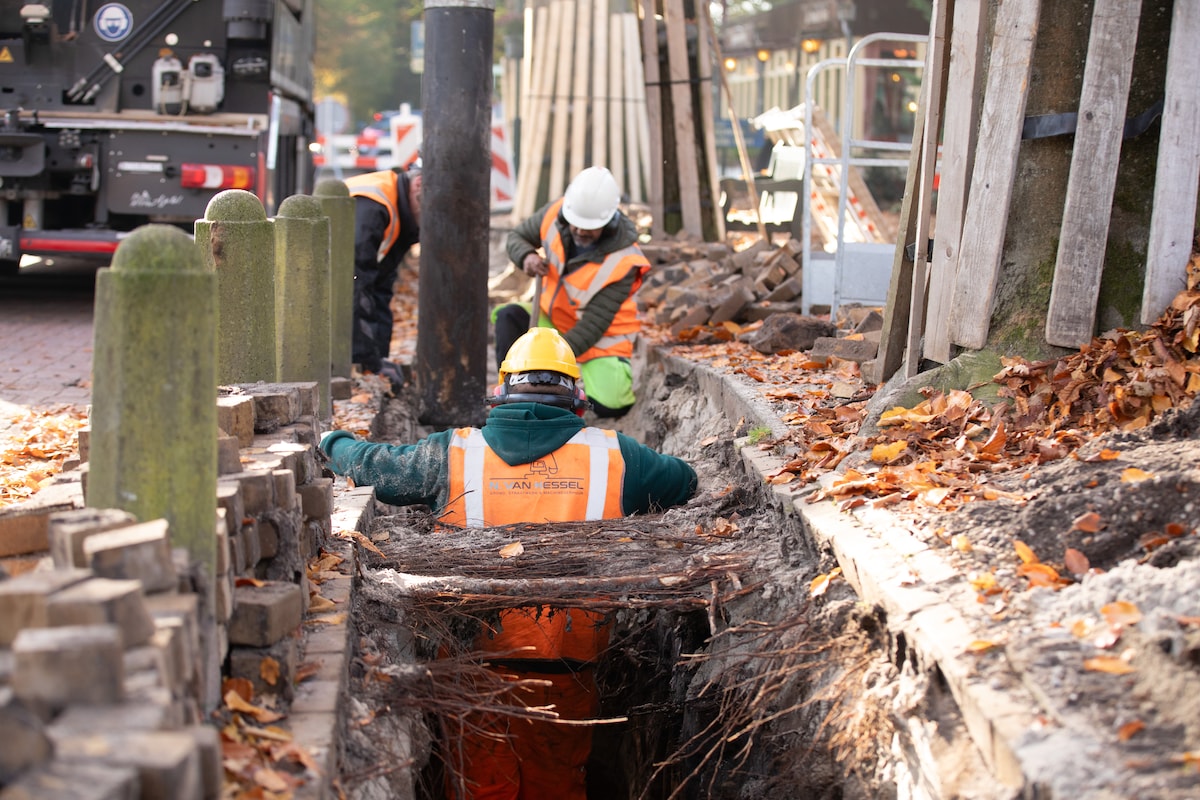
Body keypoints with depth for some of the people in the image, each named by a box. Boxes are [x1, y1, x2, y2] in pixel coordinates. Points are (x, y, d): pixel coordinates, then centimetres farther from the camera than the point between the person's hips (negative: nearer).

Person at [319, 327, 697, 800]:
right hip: (565, 675, 1)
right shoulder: (612, 455, -3)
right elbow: (683, 482, 14)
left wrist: (334, 441, 31)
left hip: (478, 666, 0)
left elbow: (369, 466, 9)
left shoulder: (453, 455, -4)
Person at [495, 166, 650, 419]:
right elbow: (517, 237, 2)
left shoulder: (622, 262, -29)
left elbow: (593, 326, -29)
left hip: (602, 339, -4)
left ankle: (612, 378, 12)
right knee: (509, 317, -24)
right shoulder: (555, 213, -17)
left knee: (609, 406, -25)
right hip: (553, 319, 4)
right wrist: (526, 256, -24)